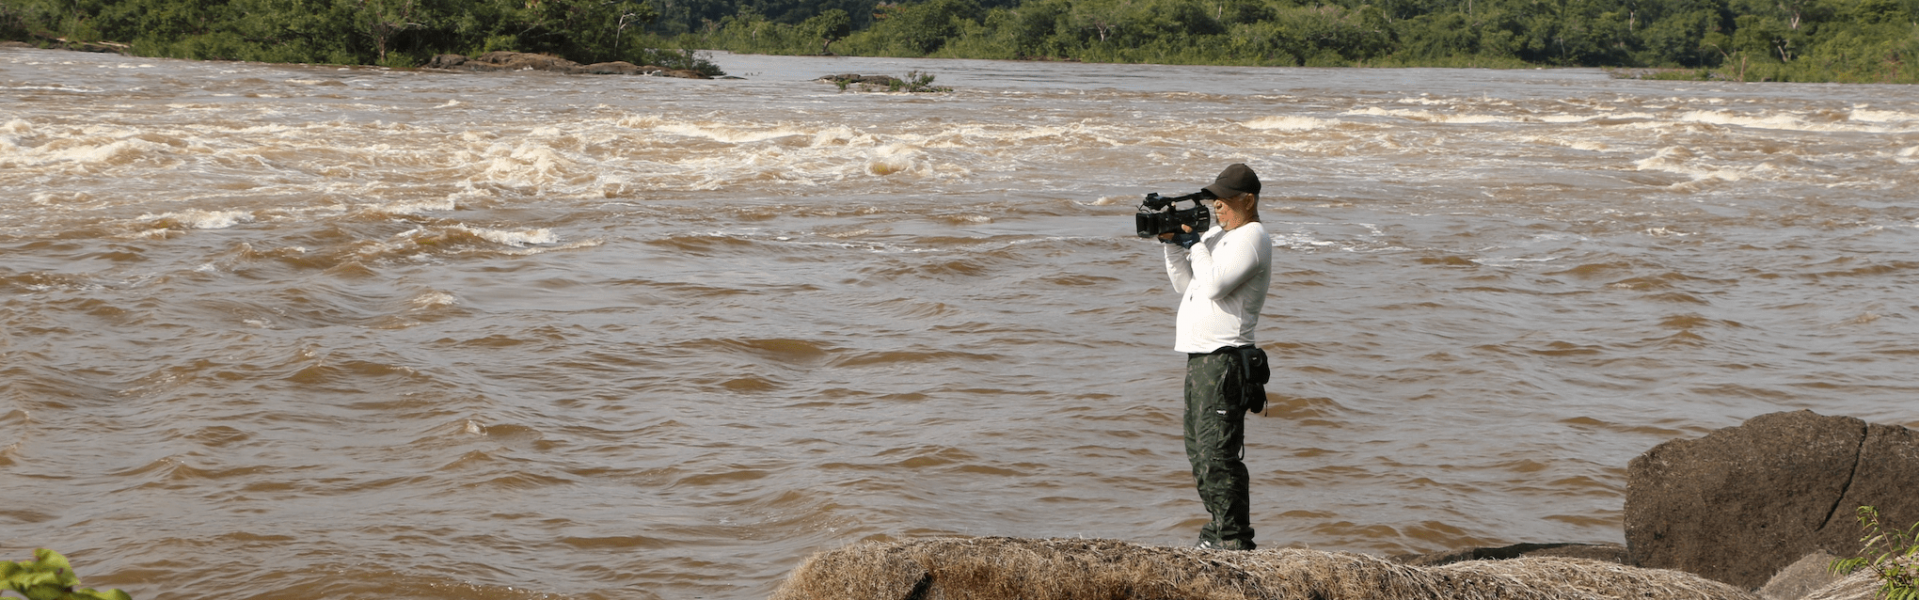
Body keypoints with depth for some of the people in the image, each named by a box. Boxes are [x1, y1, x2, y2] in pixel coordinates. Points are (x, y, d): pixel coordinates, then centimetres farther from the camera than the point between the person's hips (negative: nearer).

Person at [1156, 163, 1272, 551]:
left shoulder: (1252, 238, -11)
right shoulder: (1219, 234, 19)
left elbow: (1213, 286, -21)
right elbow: (1185, 284, 19)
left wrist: (1195, 241, -12)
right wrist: (1172, 243, 6)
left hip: (1224, 357, -10)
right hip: (1200, 356, 10)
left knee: (1218, 452, -11)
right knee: (1199, 449, 15)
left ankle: (1234, 541, -8)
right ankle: (1220, 527, 24)